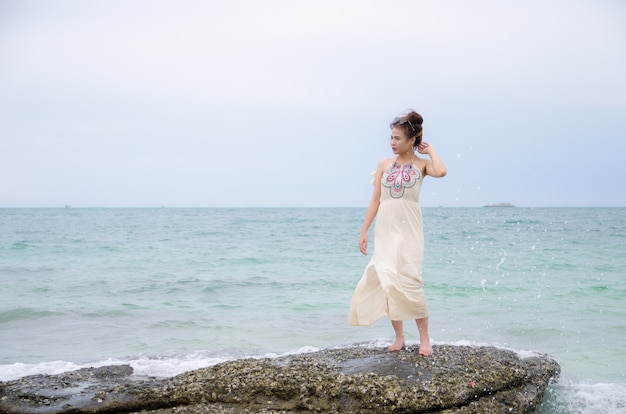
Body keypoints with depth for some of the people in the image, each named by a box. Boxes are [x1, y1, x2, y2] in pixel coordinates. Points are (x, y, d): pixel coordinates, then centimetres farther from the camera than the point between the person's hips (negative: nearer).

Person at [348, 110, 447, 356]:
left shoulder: (421, 164, 1)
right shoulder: (384, 164, 9)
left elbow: (441, 171, -23)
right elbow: (375, 200, 8)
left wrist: (430, 150, -5)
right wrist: (364, 231, 4)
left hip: (408, 230, -3)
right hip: (384, 230, 3)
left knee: (407, 281, -11)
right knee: (387, 281, 1)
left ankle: (424, 338, 1)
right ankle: (399, 337, 12)